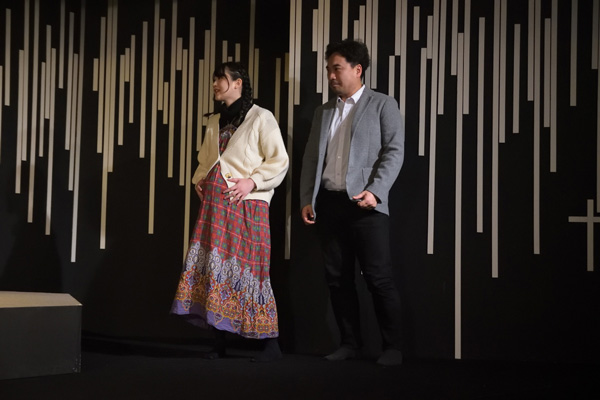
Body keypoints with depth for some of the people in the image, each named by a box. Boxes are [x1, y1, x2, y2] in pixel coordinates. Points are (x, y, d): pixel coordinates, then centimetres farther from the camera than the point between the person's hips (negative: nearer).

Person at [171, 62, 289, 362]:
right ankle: (219, 343, 7)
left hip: (246, 203, -6)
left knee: (247, 269, -8)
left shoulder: (260, 118, -2)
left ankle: (271, 343, 0)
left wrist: (252, 181, -15)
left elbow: (279, 162, -5)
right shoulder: (214, 122, 18)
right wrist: (199, 179, 11)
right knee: (212, 265, 1)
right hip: (214, 203, 6)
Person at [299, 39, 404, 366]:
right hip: (329, 203, 5)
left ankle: (392, 347, 4)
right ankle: (349, 344, 15)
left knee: (378, 278, -6)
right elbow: (311, 159, 18)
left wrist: (374, 191, -17)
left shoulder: (383, 106, 4)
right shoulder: (323, 112, 19)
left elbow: (394, 152, -5)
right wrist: (306, 199, 8)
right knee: (337, 278, 6)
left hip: (365, 205, -5)